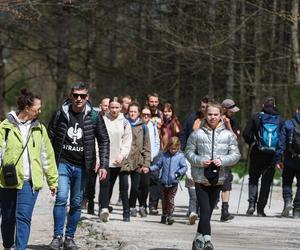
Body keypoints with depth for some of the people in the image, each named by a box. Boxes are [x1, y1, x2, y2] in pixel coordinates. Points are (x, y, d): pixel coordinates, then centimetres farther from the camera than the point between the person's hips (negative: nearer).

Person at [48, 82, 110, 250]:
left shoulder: (94, 117, 0)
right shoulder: (61, 114, -1)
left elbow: (104, 141, 5)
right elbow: (50, 138, 6)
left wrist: (104, 165, -2)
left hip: (81, 166, 1)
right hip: (63, 163, -1)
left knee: (76, 203, 6)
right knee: (61, 198, -15)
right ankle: (58, 236, -7)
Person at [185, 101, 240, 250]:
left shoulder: (228, 135, 2)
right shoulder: (197, 134, -2)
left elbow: (236, 155, 2)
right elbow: (189, 152, 4)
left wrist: (222, 160, -16)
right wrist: (200, 161, -13)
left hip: (218, 179, 3)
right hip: (201, 178, -3)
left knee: (208, 211, 15)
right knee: (205, 210, -14)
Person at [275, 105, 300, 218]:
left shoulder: (287, 124, -1)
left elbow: (281, 143, -4)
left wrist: (278, 160, -3)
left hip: (290, 159, 0)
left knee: (287, 182, 16)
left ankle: (288, 200, -8)